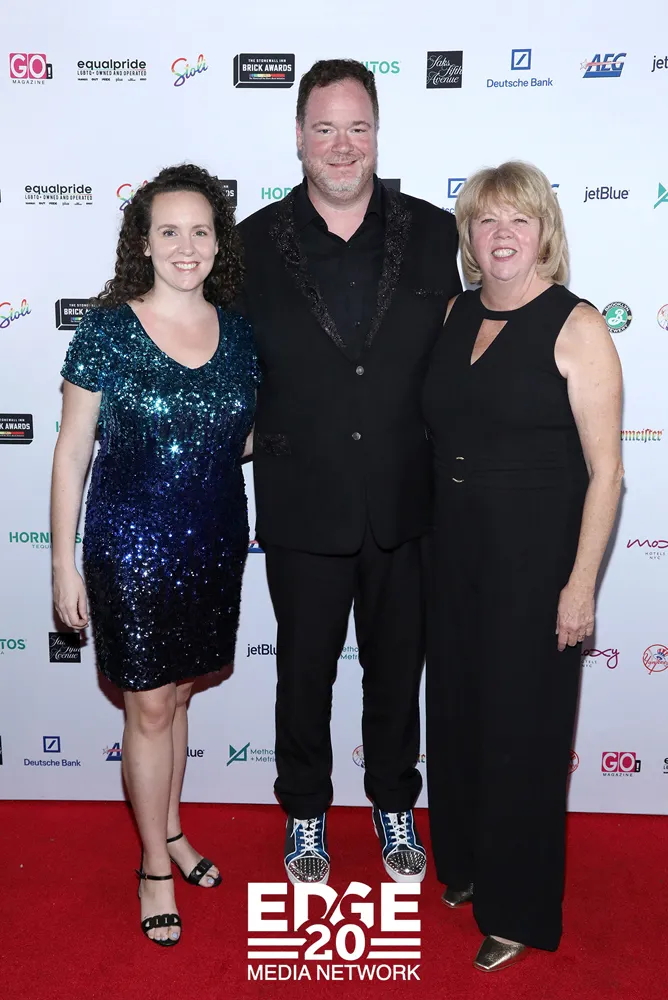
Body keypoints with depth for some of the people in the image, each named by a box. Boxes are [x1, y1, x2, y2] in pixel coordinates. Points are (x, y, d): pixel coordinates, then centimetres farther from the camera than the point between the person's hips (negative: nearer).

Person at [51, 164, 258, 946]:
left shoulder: (239, 333, 0)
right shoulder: (107, 330, -10)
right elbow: (72, 452, -6)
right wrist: (64, 564, -6)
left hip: (216, 544, 4)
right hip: (132, 545, -3)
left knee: (176, 691, 19)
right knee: (149, 705, 7)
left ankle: (170, 829, 39)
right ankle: (156, 863, 27)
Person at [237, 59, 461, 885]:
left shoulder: (432, 233, -1)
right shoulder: (255, 242, -3)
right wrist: (257, 444, -2)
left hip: (405, 504, 1)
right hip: (303, 505, -1)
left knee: (397, 667, 18)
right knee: (304, 670, 16)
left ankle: (395, 805, 42)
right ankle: (305, 814, 39)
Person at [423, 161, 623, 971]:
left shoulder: (576, 326, -10)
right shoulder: (457, 314, 7)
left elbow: (604, 469, -12)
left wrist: (580, 584, -16)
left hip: (534, 559, -5)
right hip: (454, 549, 6)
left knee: (520, 726, 6)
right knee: (456, 710, 17)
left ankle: (517, 911, 27)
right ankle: (465, 861, 42)